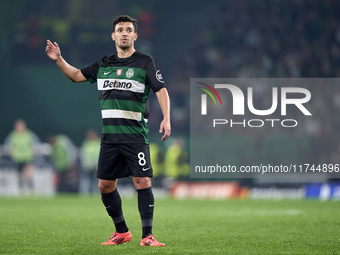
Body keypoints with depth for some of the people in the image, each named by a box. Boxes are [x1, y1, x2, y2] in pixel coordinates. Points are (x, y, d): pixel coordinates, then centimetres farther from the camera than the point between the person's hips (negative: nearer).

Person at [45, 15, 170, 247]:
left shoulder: (145, 62, 0)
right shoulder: (104, 65, 13)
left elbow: (161, 90, -6)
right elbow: (77, 75, 22)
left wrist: (166, 118, -19)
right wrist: (59, 60, 6)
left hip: (135, 135, -5)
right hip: (109, 136, 5)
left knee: (142, 181, -13)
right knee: (105, 184, 5)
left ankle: (147, 235, -8)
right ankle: (122, 232, 21)